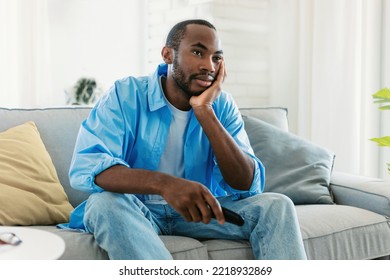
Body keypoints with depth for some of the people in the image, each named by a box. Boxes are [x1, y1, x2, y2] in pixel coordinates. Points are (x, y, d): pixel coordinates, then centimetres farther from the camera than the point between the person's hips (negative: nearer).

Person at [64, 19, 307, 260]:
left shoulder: (223, 106, -1)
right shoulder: (126, 94, -11)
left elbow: (248, 185, -13)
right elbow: (85, 167, -25)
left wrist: (204, 111, -21)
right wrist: (164, 183, -42)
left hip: (197, 211, 3)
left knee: (276, 205, -17)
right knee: (105, 203, -34)